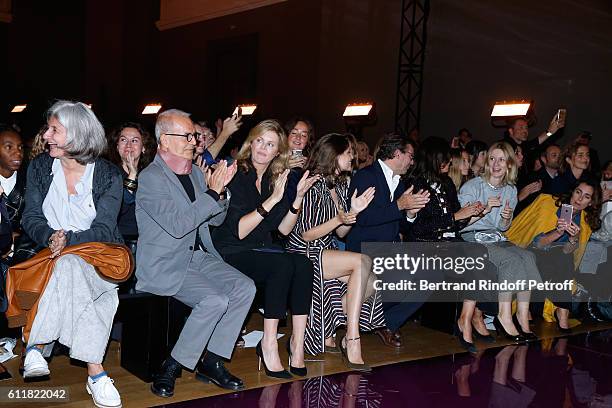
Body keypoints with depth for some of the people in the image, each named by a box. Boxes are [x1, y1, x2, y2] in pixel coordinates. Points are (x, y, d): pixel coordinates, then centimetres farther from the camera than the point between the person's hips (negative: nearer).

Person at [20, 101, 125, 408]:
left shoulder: (108, 175, -1)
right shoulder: (39, 167, 8)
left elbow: (103, 229, -7)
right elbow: (31, 219, 2)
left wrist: (69, 240, -26)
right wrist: (51, 237, -20)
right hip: (53, 253, 2)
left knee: (70, 267, -38)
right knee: (72, 269, -35)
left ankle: (37, 347, -31)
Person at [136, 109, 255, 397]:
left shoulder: (196, 173, 13)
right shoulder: (151, 178, -12)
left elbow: (216, 220, 17)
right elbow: (178, 225, -22)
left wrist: (220, 190, -2)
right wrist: (213, 192, -20)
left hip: (200, 256, 8)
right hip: (166, 265, -8)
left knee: (245, 287, -13)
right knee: (215, 300, -27)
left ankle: (210, 361, -2)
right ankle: (171, 368, -9)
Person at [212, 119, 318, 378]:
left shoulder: (276, 180, 10)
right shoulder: (236, 176, -9)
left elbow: (284, 229, 7)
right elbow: (238, 231, -17)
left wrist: (298, 197, -6)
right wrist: (271, 200, -23)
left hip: (262, 250, 6)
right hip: (231, 254, -6)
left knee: (304, 265, -23)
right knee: (283, 264, -31)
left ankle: (297, 342, -20)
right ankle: (269, 345, -23)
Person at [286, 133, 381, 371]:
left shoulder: (341, 186, 14)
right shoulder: (313, 185, -13)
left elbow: (341, 233, 13)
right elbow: (305, 235, -15)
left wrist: (353, 211, -4)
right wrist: (339, 219, -24)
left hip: (327, 252, 8)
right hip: (303, 254, -8)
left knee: (371, 282, -14)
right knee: (362, 262, -26)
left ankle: (328, 335, -2)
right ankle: (352, 346, -27)